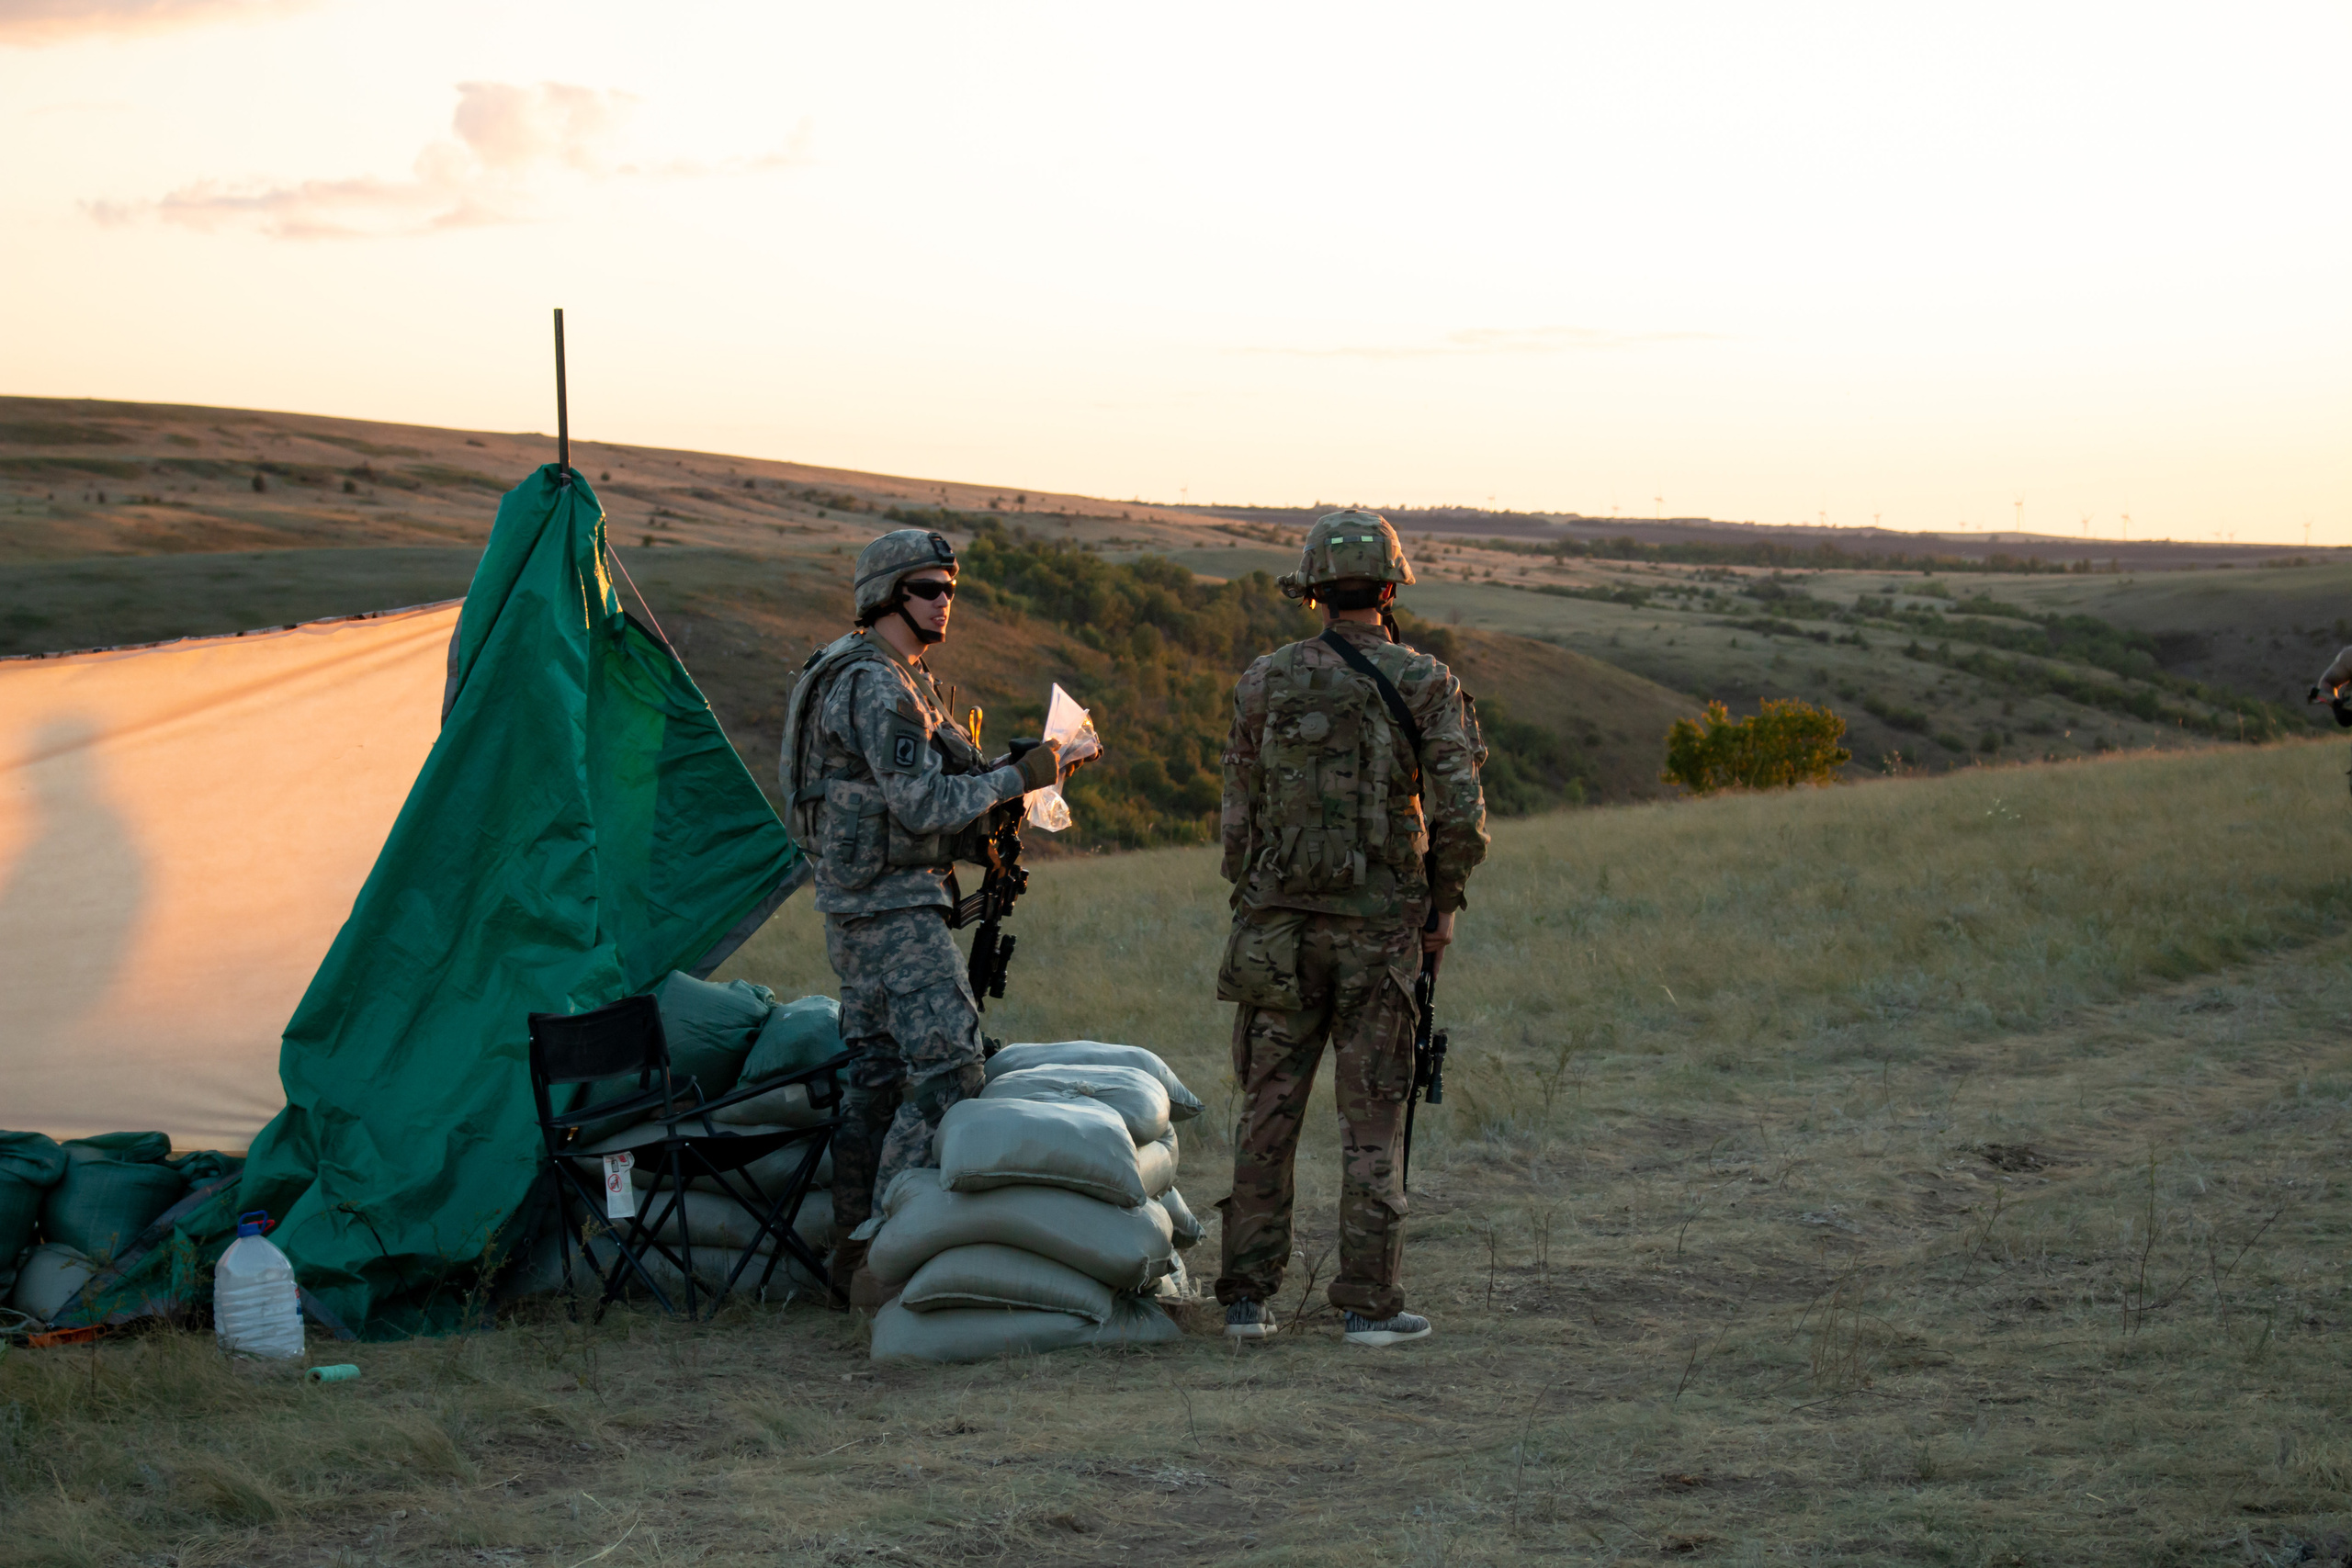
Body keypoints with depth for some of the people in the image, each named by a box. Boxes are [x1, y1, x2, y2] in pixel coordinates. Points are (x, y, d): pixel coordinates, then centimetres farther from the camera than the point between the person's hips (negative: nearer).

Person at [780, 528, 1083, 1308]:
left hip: (861, 906, 11)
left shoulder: (904, 680, 18)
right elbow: (921, 806, -23)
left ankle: (855, 1255, 16)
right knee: (945, 1067, -14)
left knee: (877, 1075, 12)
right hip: (892, 904, -11)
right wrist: (1015, 779, -16)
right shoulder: (877, 688, -16)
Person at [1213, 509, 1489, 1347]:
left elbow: (1240, 818, 4)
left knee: (1267, 1113, 8)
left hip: (1278, 925, 2)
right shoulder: (1426, 683, -4)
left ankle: (1247, 1297, 9)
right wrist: (1441, 905, 4)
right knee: (1372, 1120, 5)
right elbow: (1460, 815, -10)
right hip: (1379, 930, -1)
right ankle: (1369, 1303, 5)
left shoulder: (1264, 684, 1)